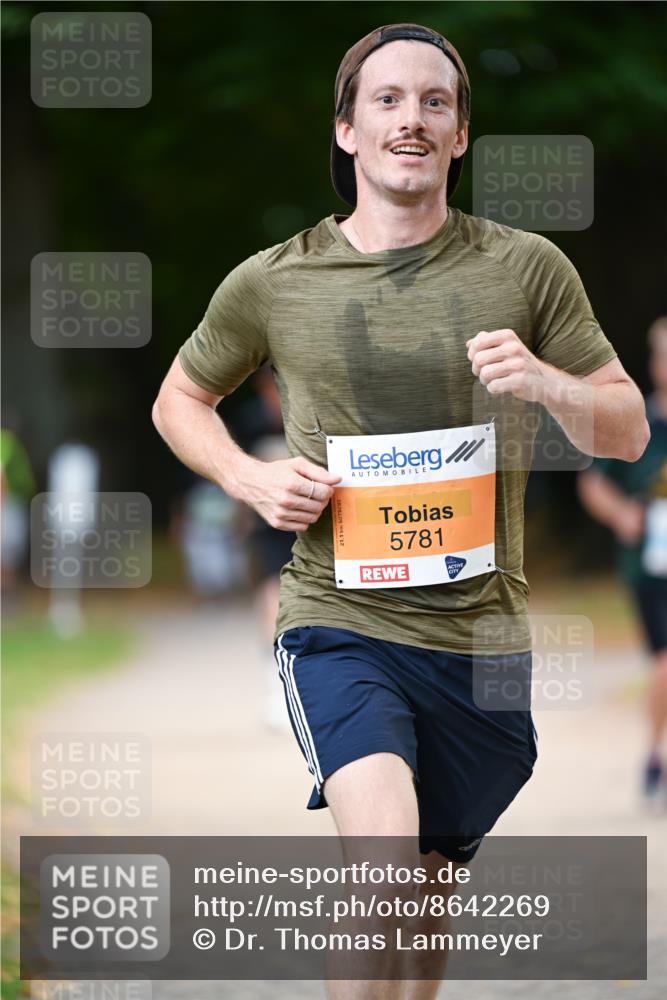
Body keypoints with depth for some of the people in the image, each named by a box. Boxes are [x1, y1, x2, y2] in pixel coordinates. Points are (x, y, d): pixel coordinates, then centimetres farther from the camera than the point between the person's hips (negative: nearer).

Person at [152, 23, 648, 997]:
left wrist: (549, 383, -16)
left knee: (424, 903, 12)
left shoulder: (526, 269, 2)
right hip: (340, 624, -2)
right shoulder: (271, 283, 1)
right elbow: (179, 402, 18)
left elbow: (628, 432, 6)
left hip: (480, 637, 2)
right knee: (384, 853, -27)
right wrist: (250, 477, -2)